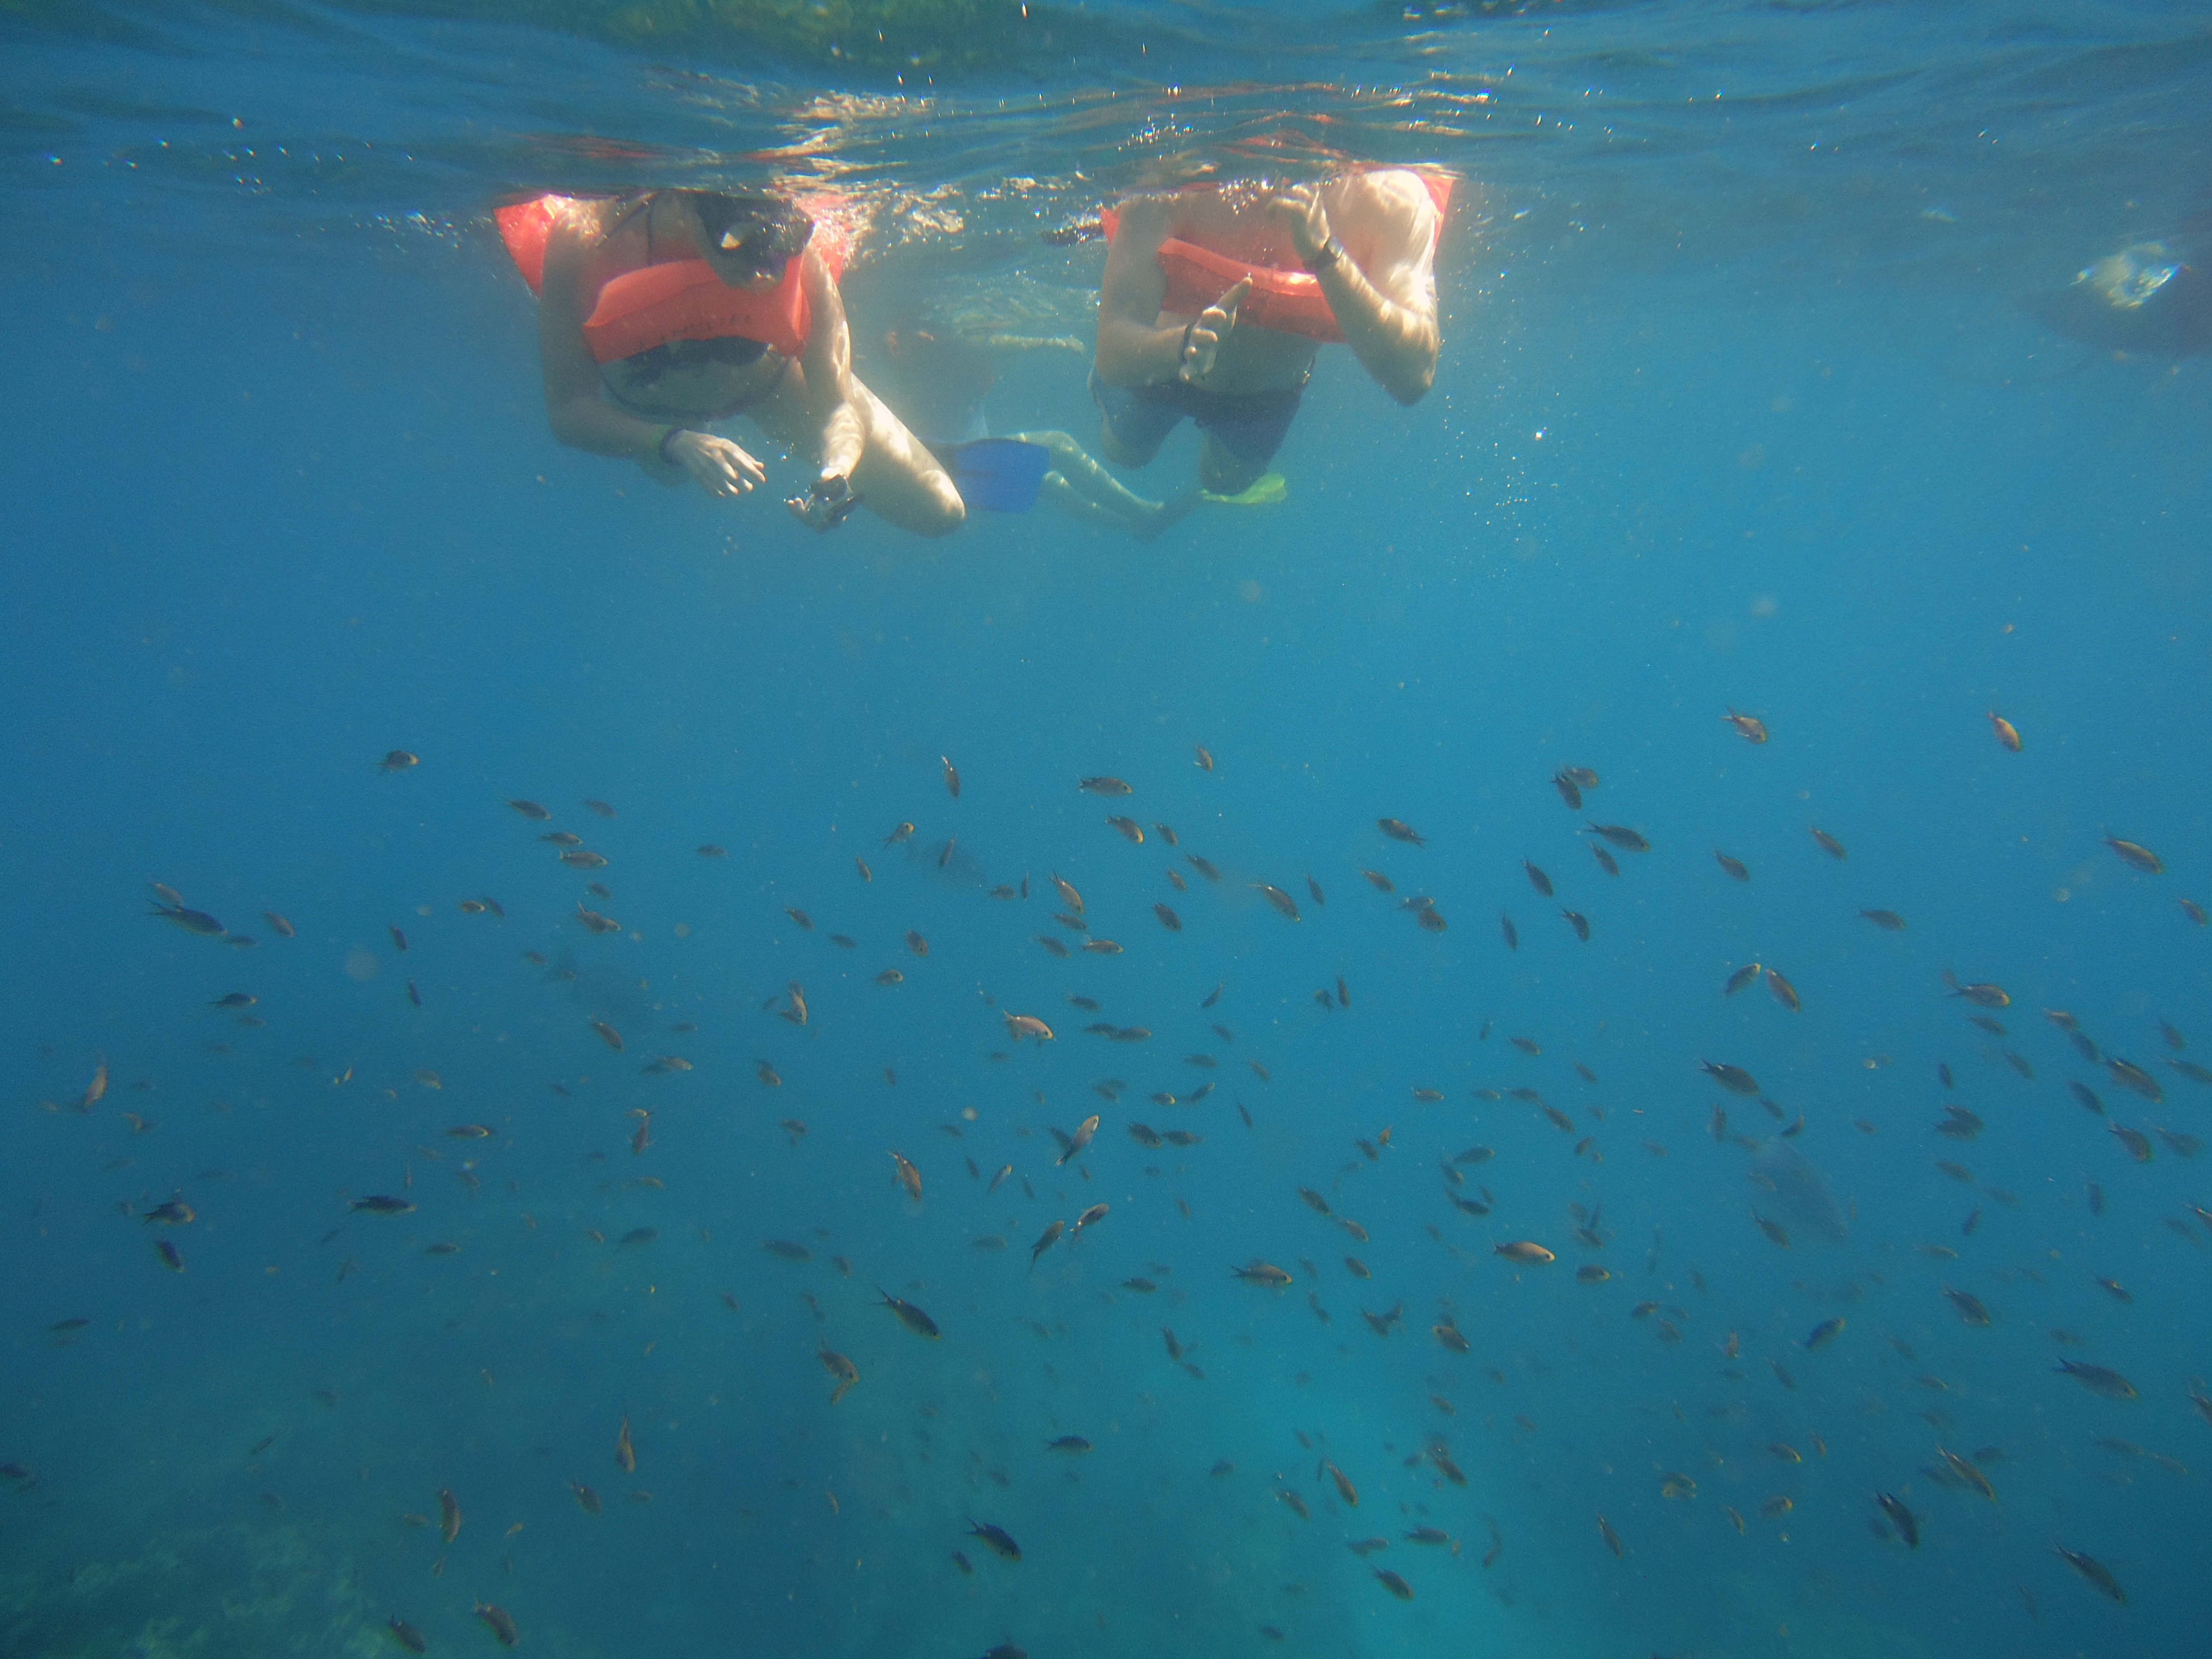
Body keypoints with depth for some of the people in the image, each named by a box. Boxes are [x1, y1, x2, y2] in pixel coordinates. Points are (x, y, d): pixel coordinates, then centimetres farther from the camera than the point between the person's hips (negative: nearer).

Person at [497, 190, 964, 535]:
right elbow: (568, 410, -40)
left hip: (767, 376, 0)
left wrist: (836, 473, -56)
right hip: (637, 399, 1)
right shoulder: (584, 243, -41)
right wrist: (675, 443, -57)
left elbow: (839, 406, -34)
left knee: (938, 513, -1)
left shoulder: (799, 257, -39)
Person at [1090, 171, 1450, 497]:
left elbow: (1413, 379, -47)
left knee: (1227, 481, 29)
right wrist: (1185, 344, -67)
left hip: (1270, 392, 2)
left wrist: (1326, 252, -55)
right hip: (1158, 364, -1)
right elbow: (1113, 356, -44)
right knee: (1125, 454, 27)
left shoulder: (1395, 199, -36)